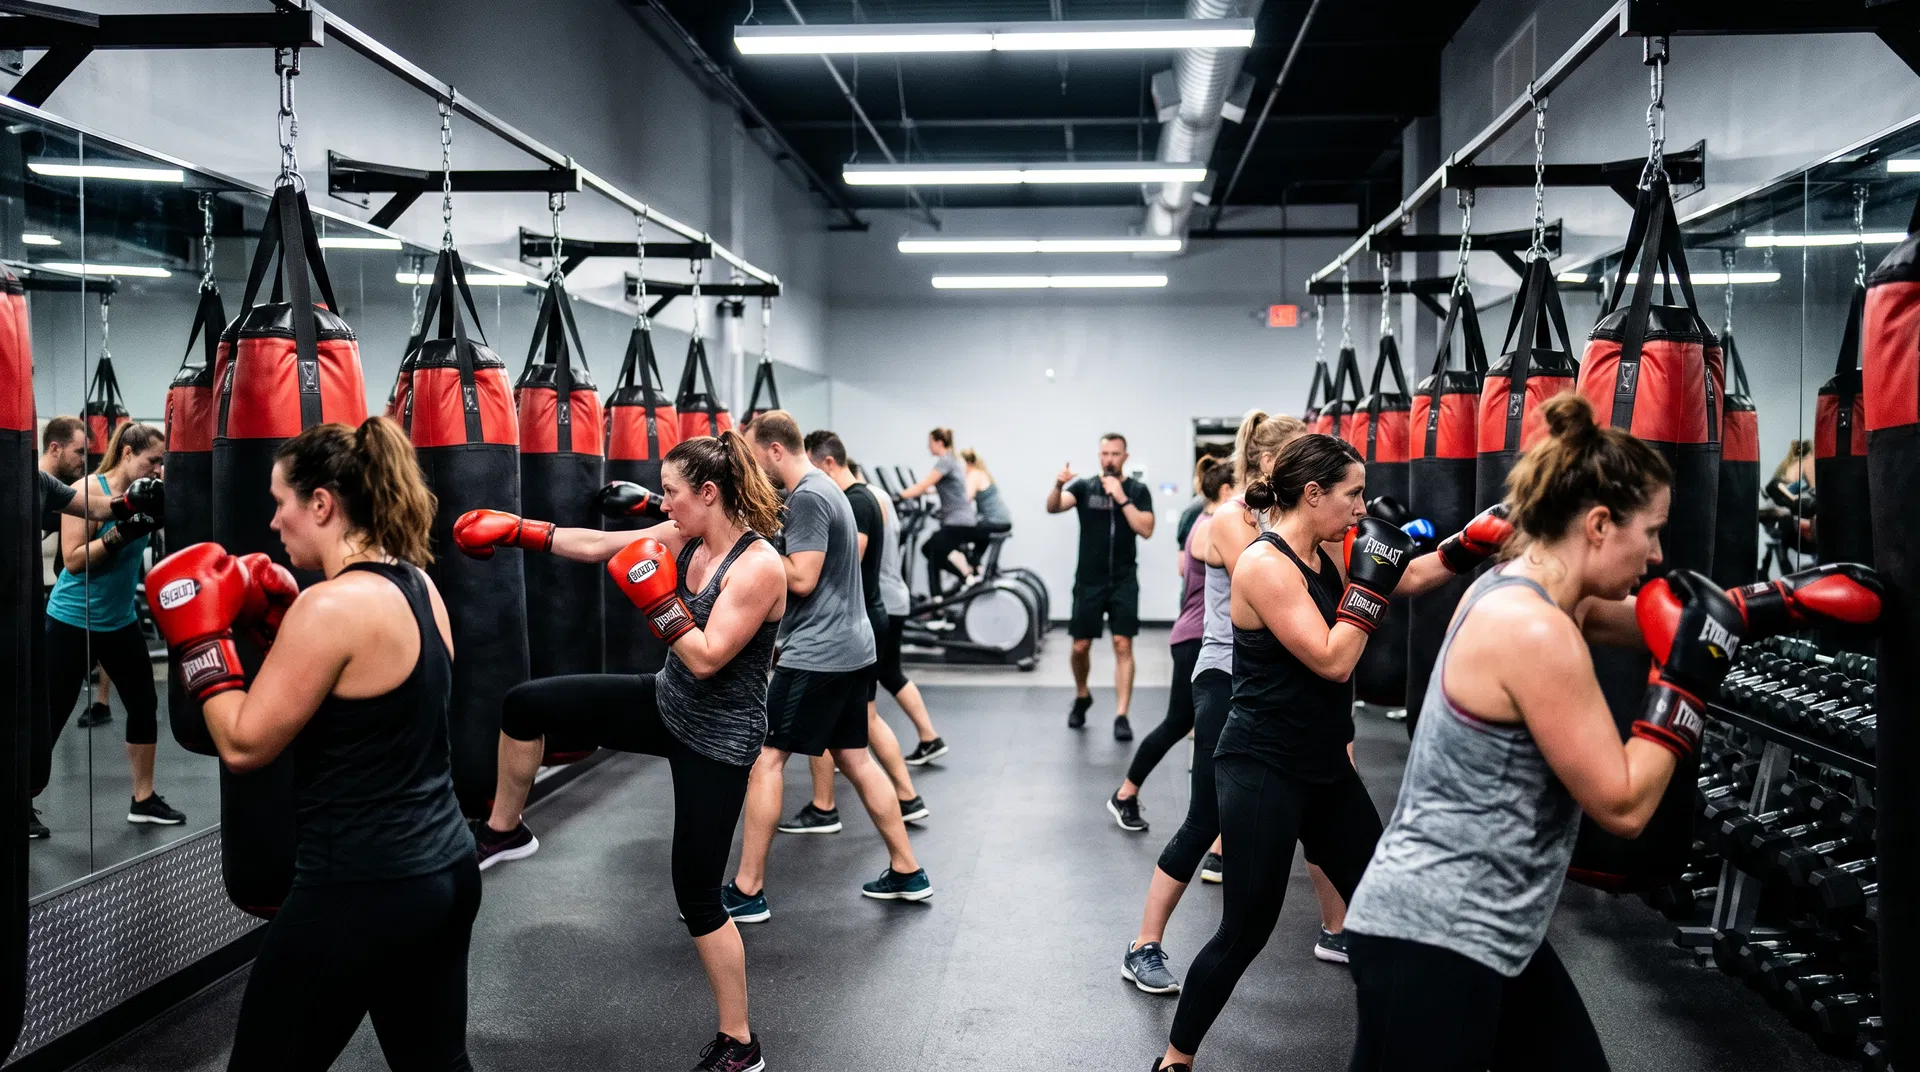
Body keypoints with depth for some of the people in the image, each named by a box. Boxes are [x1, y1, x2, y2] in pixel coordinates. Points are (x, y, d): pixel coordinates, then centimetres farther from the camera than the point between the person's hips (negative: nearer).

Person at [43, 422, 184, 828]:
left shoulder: (141, 492, 2)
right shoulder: (86, 490, -15)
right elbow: (72, 560, -20)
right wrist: (120, 533, -30)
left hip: (120, 621, 6)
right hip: (72, 621, -6)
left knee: (145, 705, 8)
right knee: (51, 716, 0)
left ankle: (143, 800, 19)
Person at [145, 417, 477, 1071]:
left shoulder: (332, 605, -20)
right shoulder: (419, 587, 6)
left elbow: (243, 745, -14)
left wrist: (201, 637, -4)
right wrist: (282, 621, 11)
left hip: (362, 891, -8)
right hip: (446, 870, 9)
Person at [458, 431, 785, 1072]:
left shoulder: (759, 567, -25)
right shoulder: (684, 537, -2)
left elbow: (706, 659, -28)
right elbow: (594, 545, 5)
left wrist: (656, 597, -25)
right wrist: (513, 530, 5)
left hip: (717, 741, -8)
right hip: (664, 706, 8)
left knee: (696, 894, -2)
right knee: (525, 705, 3)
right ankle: (504, 832, 29)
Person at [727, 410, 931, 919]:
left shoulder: (807, 498, -16)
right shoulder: (825, 488, 15)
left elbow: (801, 579, -21)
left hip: (817, 654, -10)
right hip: (849, 649, 10)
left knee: (764, 758, -4)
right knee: (853, 758, 16)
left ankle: (747, 892, 1)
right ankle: (907, 872, 21)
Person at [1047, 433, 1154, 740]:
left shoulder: (1138, 490, 1)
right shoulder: (1084, 486, 1)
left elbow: (1146, 530, -11)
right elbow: (1053, 507, -15)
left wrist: (1122, 498, -18)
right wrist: (1058, 485, -36)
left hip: (1123, 581, -1)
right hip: (1088, 581, 1)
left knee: (1123, 645, -8)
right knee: (1080, 646, 7)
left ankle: (1121, 716, -6)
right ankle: (1082, 697, 34)